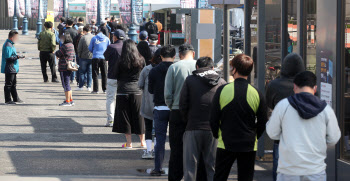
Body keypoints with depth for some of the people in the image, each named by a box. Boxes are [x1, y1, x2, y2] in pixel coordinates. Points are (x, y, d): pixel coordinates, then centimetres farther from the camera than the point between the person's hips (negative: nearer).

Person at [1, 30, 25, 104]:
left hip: (13, 69, 11)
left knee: (13, 84, 15)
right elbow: (8, 57, -23)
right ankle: (8, 100, 1)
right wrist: (17, 57, -18)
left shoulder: (11, 44, 16)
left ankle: (16, 99, 22)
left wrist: (17, 56, 12)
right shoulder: (8, 45, -17)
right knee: (8, 84, -4)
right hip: (9, 68, -11)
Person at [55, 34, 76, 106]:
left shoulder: (65, 46, -18)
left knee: (66, 84, -6)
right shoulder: (71, 45, 13)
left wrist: (56, 52, 10)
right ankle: (71, 100, 21)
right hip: (69, 67, 10)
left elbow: (57, 54, -15)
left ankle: (67, 101, -4)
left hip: (64, 67, -10)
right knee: (67, 84, 17)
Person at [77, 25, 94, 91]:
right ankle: (89, 86, 7)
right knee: (90, 72, 10)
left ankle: (81, 86, 10)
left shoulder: (83, 38, -11)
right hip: (92, 57, 3)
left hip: (84, 58, -3)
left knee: (82, 72, 8)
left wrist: (79, 56, 7)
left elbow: (79, 48, -7)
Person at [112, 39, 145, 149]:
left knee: (125, 117, 7)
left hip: (123, 91, -2)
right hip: (137, 91, 2)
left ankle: (129, 143, 7)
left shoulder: (120, 63, -8)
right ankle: (143, 142, 19)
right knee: (139, 116, 12)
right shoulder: (141, 61, -4)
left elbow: (116, 77, 1)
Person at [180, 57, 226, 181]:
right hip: (214, 130, 1)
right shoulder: (222, 82, 5)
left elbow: (183, 105, -1)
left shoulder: (190, 81, 2)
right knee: (212, 166, 7)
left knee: (190, 166, 4)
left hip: (193, 128, -1)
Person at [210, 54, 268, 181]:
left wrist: (217, 135, 13)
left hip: (225, 144, -1)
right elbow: (262, 123, 1)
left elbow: (213, 119, -2)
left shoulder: (222, 90, -7)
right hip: (249, 146, 1)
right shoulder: (257, 94, -4)